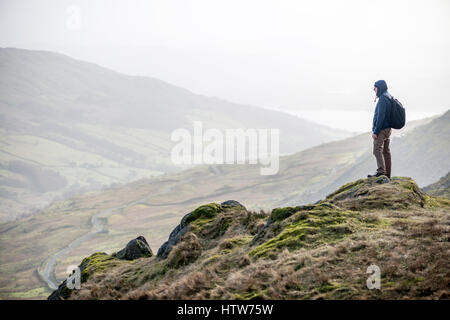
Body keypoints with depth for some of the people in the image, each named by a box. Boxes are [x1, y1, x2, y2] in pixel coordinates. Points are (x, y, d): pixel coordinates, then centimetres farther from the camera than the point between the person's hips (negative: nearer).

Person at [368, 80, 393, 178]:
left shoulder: (382, 99, -15)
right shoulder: (389, 98, 16)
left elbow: (381, 116, -21)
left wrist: (375, 131, -21)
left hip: (381, 130, -10)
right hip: (388, 129, 10)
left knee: (377, 150, -18)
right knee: (386, 151, 12)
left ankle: (381, 171, -30)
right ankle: (387, 175, 16)